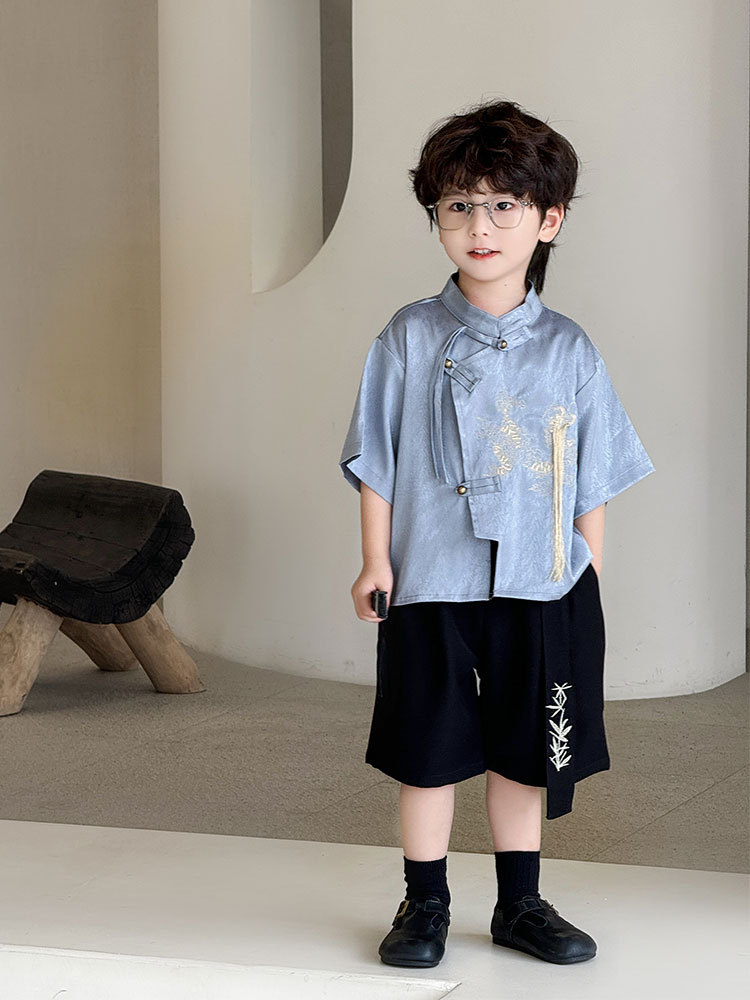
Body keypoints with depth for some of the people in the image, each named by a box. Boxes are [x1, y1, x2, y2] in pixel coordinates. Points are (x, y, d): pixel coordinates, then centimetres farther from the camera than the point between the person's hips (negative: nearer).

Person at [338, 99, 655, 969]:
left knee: (524, 758, 12)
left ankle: (520, 904, 26)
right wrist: (375, 562, -2)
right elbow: (376, 463, 1)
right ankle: (425, 904, 22)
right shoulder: (410, 338, -2)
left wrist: (591, 585, 5)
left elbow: (592, 484, 6)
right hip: (431, 582, -1)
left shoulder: (568, 350, 1)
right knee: (428, 754, 8)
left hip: (542, 588, 1)